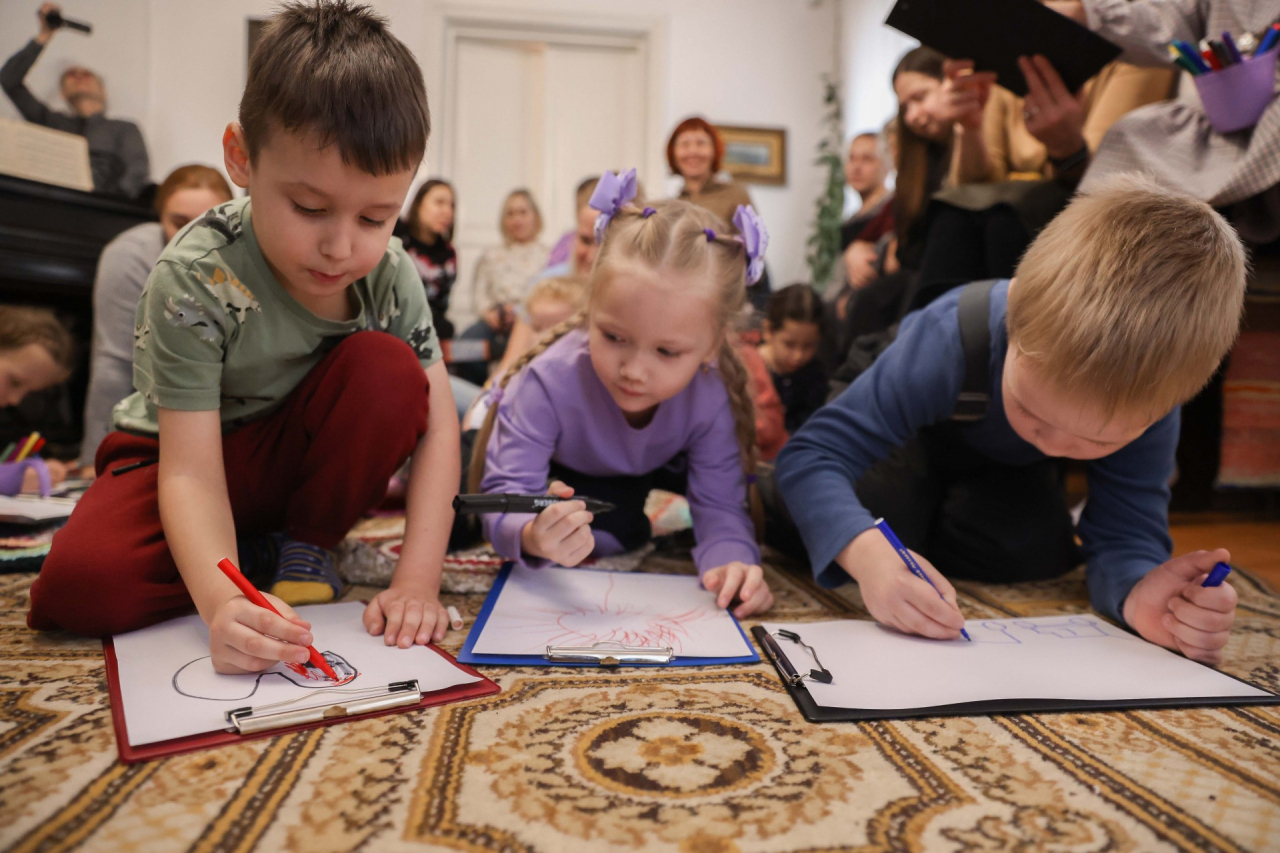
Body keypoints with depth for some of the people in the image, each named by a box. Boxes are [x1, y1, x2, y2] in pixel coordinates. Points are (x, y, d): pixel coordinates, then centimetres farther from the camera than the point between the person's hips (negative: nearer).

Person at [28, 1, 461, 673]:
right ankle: (254, 563, -3)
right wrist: (223, 603, -49)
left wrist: (417, 580, -31)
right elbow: (190, 471, -30)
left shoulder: (389, 272, -18)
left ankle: (305, 550, -8)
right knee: (78, 585, -29)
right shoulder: (194, 281, -27)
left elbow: (438, 423, -21)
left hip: (303, 455, 3)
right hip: (189, 457, -2)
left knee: (388, 368, -26)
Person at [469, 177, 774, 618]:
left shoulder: (711, 397, -32)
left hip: (640, 469, 4)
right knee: (612, 529, -22)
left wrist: (730, 559, -54)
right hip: (556, 479, -4)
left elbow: (720, 505, -30)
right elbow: (507, 494, -45)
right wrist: (533, 536, -69)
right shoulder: (549, 382, -42)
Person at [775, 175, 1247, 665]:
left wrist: (1138, 592, -56)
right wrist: (865, 551, -64)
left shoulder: (1147, 394, -33)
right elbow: (813, 455, -45)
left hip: (1008, 469, 3)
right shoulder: (953, 340, -44)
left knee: (1037, 551, -22)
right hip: (916, 437, -3)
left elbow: (1124, 530, -31)